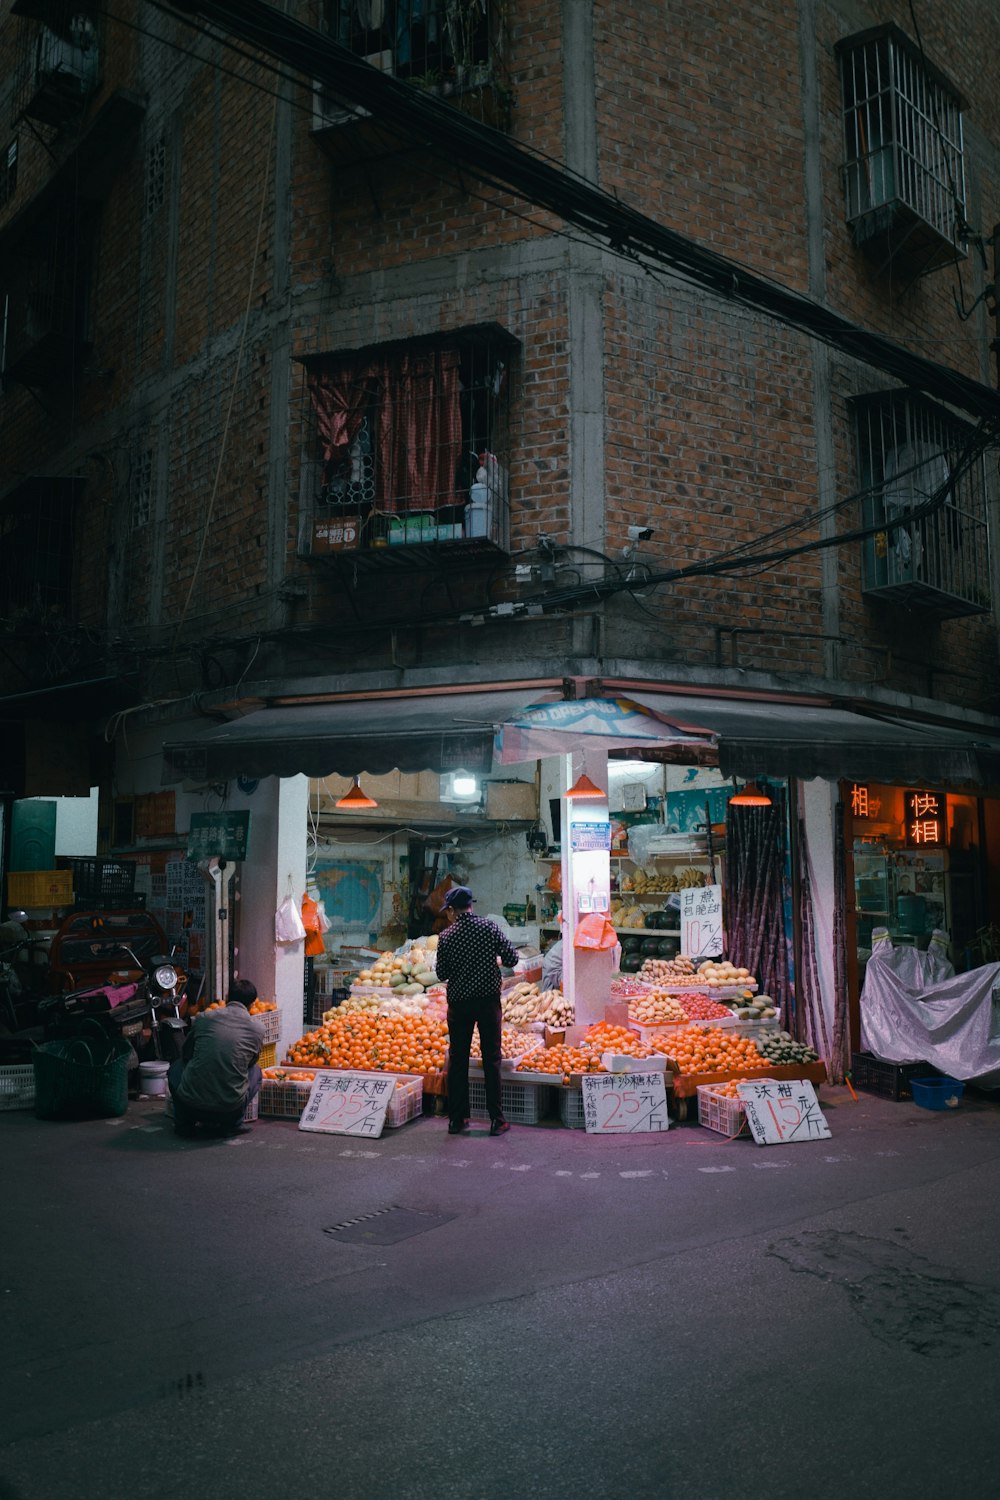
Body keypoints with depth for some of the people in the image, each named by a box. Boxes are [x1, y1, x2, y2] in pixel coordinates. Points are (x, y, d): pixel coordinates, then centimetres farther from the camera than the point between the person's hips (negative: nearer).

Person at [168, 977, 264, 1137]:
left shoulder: (203, 1018, 4)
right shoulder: (257, 1029, 3)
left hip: (191, 1104, 1)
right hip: (230, 1108, 0)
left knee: (176, 1066, 31)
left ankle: (184, 1123, 19)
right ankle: (232, 1123, 14)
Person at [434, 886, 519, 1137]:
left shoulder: (446, 936, -4)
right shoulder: (489, 927, -5)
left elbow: (441, 974, 0)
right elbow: (511, 959, -5)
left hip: (458, 1002, 1)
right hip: (488, 1000, 0)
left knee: (457, 1060, 9)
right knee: (491, 1059, 5)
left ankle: (457, 1119, 14)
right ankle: (496, 1120, 6)